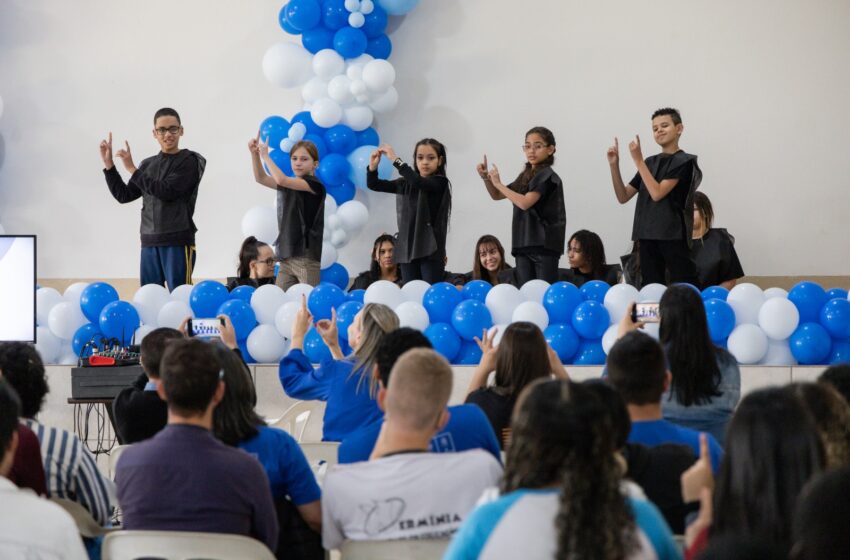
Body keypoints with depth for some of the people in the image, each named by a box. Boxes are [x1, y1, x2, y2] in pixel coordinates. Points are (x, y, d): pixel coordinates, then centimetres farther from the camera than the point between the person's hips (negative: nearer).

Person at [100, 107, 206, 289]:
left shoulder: (189, 161, -2)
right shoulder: (148, 164, 15)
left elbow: (167, 191, -14)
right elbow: (124, 195, 18)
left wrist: (132, 170, -9)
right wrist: (108, 164, 9)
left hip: (178, 242, -6)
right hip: (149, 242, 6)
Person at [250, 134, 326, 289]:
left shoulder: (315, 185, -8)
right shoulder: (289, 184, 15)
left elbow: (281, 180, -18)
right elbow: (261, 178, 9)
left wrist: (265, 155, -9)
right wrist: (255, 154, -5)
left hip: (306, 257, -7)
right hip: (287, 255, 7)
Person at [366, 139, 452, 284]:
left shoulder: (440, 182, -4)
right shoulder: (406, 184, 10)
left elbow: (419, 182, -24)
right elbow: (374, 185, 9)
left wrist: (396, 160, -25)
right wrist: (373, 166, -11)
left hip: (431, 249, -5)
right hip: (408, 248, 5)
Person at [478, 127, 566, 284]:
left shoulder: (547, 176, -8)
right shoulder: (525, 176, 15)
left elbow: (525, 203, -19)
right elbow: (497, 196, 26)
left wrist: (498, 183, -11)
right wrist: (486, 178, 7)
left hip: (544, 244, -8)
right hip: (523, 243, 8)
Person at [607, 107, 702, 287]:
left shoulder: (684, 161, -3)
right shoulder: (650, 162, 15)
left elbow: (657, 193, -14)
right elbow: (623, 197, 14)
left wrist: (638, 160, -11)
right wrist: (614, 165, 1)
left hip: (673, 235, -6)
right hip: (648, 235, 6)